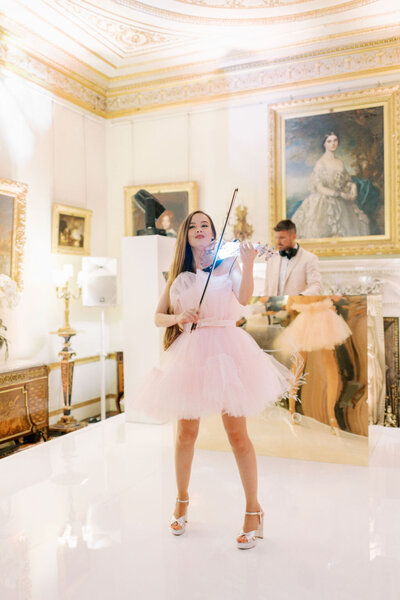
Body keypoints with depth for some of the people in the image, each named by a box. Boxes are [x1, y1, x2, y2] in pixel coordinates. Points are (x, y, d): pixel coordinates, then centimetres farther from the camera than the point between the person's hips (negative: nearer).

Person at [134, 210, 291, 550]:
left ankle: (253, 511, 14)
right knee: (186, 433, 8)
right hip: (190, 352, 2)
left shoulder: (227, 264, 6)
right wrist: (177, 318, -9)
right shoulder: (179, 276, 13)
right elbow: (158, 317, 11)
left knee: (237, 433, -2)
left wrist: (248, 265, -26)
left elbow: (244, 298, -12)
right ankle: (182, 500, 31)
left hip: (226, 347, -2)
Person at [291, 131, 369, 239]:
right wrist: (341, 194, -15)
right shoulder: (320, 163, -7)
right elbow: (320, 188, -12)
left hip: (342, 204, 6)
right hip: (324, 203, -6)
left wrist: (353, 187, -8)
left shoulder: (340, 162, 11)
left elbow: (347, 181, 17)